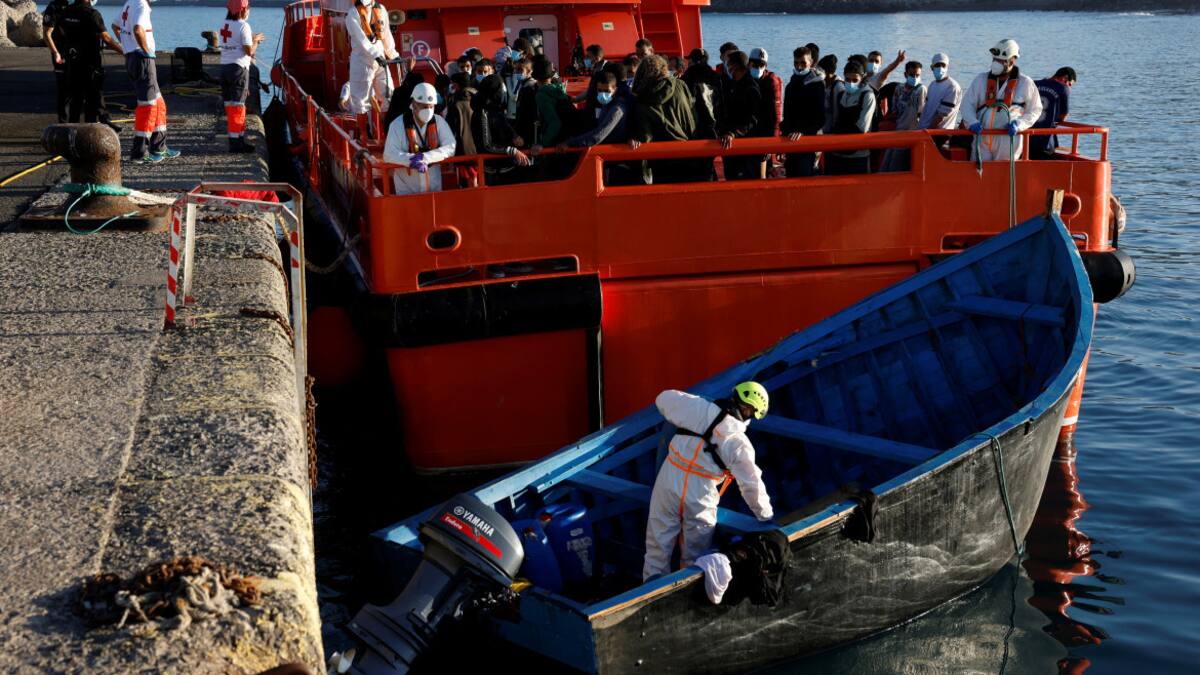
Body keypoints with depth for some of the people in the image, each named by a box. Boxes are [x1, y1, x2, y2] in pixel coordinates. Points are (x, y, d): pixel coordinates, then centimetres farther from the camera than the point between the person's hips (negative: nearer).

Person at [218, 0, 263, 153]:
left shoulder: (225, 25, 11)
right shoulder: (243, 26, -11)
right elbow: (249, 51, -12)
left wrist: (252, 40, 19)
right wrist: (255, 40, 7)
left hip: (225, 66, 7)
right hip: (238, 68, -7)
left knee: (230, 105, 12)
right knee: (237, 106, -5)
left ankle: (238, 139, 20)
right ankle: (236, 142, -5)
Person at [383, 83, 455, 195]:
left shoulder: (439, 122, -3)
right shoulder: (398, 125, -10)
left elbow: (450, 148, -10)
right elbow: (389, 154, -17)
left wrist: (425, 157, -24)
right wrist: (412, 160, -33)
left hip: (434, 185, 2)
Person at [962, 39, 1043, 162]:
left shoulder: (1025, 83, 2)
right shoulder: (981, 80, 8)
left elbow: (1035, 110, 8)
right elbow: (967, 104, 8)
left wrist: (1019, 124, -9)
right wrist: (972, 122, -11)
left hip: (1008, 140, -2)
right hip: (982, 138, 2)